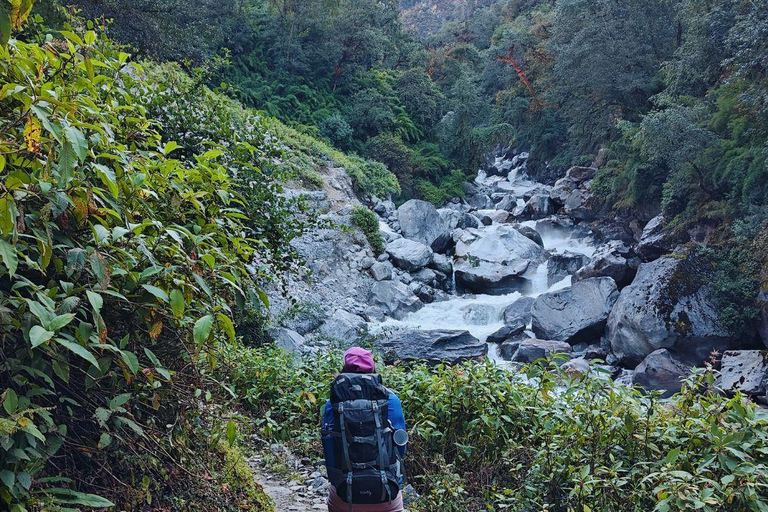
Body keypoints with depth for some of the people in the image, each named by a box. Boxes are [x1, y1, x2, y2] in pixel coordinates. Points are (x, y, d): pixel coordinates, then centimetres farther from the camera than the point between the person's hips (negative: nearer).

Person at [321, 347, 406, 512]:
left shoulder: (332, 405, -2)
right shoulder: (390, 400, -4)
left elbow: (328, 452, 2)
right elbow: (400, 447, 2)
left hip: (345, 494, 0)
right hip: (386, 493, 0)